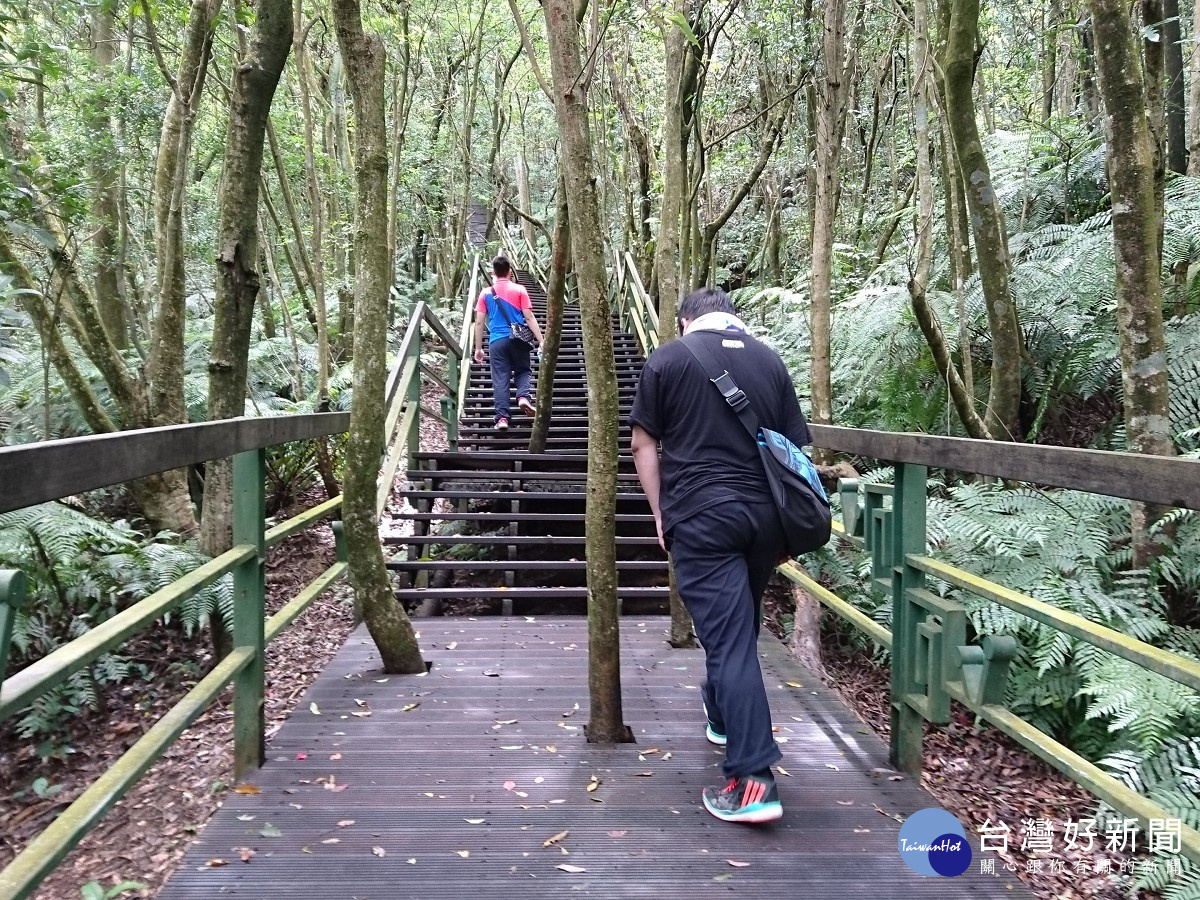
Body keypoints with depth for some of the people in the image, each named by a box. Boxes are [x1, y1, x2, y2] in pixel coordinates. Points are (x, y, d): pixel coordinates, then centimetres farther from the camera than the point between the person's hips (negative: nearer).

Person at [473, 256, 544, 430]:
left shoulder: (486, 293, 5)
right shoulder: (519, 290, 2)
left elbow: (479, 322, 4)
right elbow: (529, 318, -3)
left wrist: (478, 348, 10)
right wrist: (541, 342, -2)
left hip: (497, 341, 1)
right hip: (518, 339, 0)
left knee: (500, 379, 3)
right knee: (523, 370, 18)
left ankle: (502, 417, -4)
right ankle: (523, 396, -9)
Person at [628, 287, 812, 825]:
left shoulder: (668, 359, 3)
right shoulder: (770, 361, 11)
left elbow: (643, 444, 2)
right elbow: (794, 448, 13)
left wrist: (659, 512, 10)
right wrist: (789, 523, 19)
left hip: (700, 515, -4)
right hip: (765, 513, 4)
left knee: (729, 639, -6)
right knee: (739, 624, 23)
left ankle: (753, 780, -9)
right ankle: (720, 714, 45)